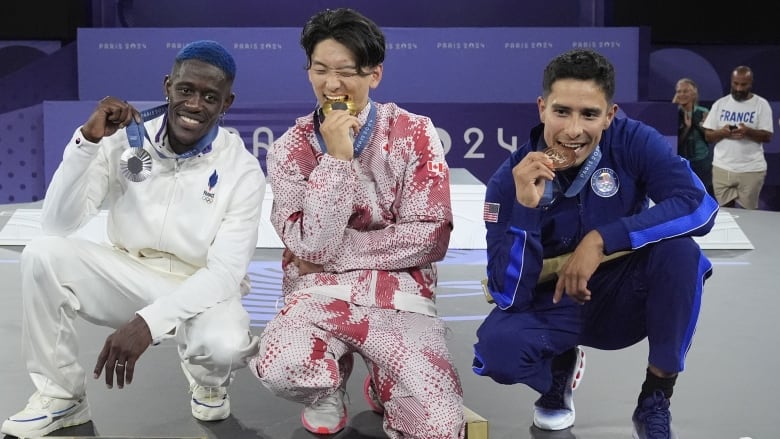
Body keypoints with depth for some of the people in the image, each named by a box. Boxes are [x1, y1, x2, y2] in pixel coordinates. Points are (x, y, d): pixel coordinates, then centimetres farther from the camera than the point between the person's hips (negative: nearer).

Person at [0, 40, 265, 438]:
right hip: (130, 276, 3)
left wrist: (147, 322, -33)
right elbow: (56, 224, -13)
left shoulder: (242, 170, -14)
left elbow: (226, 272, -20)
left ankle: (208, 382, 6)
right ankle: (61, 396, -3)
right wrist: (88, 139, -26)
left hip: (201, 291, -2)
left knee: (223, 345, -36)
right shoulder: (126, 141, -8)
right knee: (43, 254, -22)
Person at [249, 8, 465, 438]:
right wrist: (336, 158, -18)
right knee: (278, 368, -33)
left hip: (399, 297, 0)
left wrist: (335, 254, -9)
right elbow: (310, 247, -10)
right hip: (319, 294, 1)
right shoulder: (290, 149, 1)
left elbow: (430, 238, -9)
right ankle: (328, 385, 5)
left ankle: (382, 384, 15)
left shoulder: (415, 135, -3)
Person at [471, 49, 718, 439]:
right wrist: (526, 206, -37)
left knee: (678, 247, -29)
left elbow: (698, 205, -31)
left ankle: (655, 402, -11)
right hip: (552, 304, 0)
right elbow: (510, 296, -24)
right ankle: (561, 366, 9)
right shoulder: (510, 179, -19)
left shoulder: (633, 143, -18)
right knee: (498, 346, -31)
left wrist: (601, 239, -36)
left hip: (623, 299, 1)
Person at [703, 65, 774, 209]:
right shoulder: (720, 104, 6)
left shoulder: (761, 104, -1)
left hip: (751, 169, -2)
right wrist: (722, 132, -17)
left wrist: (748, 131, -25)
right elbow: (708, 136, 5)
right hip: (722, 168, 2)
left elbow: (767, 136, -6)